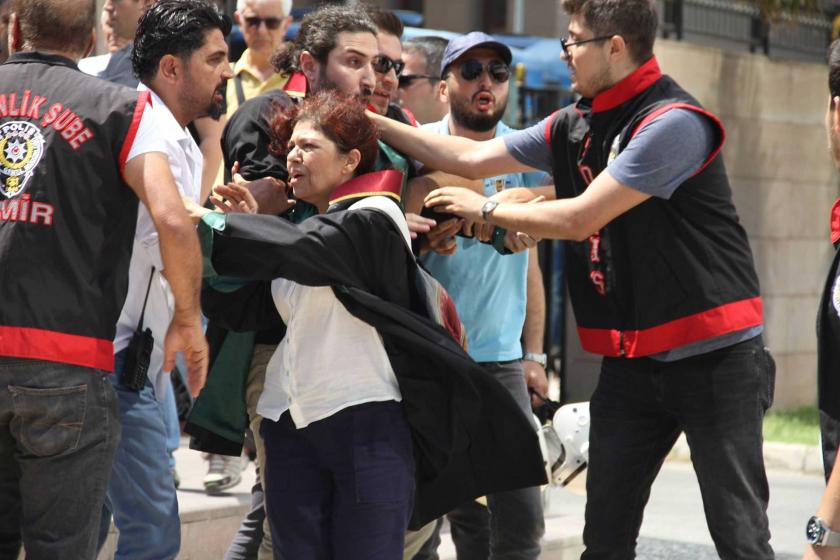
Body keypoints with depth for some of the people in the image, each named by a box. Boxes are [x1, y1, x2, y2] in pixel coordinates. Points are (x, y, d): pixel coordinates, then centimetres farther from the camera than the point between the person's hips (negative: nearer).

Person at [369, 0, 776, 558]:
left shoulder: (672, 122, -17)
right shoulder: (575, 126, 7)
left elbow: (580, 219, -19)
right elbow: (472, 158, 13)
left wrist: (485, 208, -5)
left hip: (713, 357, -8)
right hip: (631, 361, 8)